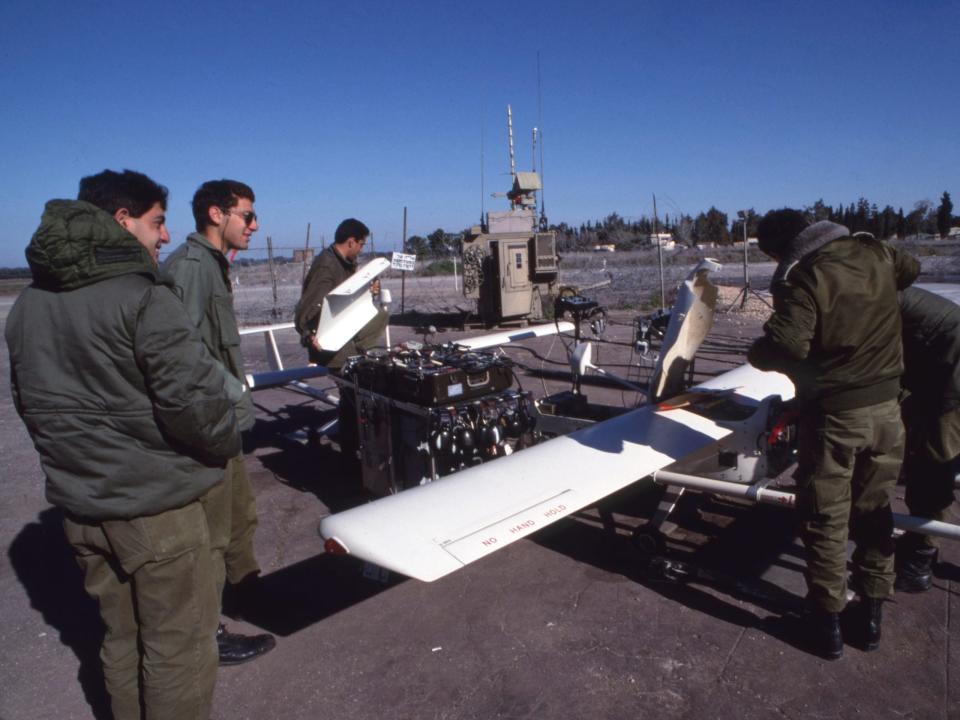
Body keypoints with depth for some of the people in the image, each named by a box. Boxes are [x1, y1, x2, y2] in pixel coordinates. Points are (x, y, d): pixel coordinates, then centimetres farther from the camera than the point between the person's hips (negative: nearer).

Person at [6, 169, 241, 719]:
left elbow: (28, 400, 15)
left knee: (121, 638, 22)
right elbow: (192, 396, -23)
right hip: (155, 504, -8)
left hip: (79, 501, 8)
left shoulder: (29, 302, 7)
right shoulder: (142, 296, -19)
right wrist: (228, 441, -5)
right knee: (178, 644, 9)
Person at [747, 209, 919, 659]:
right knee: (874, 511, 17)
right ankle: (871, 613, 30)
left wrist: (756, 353, -8)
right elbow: (910, 269, 26)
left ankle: (827, 619, 18)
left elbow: (787, 345, -28)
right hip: (886, 407, 7)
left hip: (833, 414, -6)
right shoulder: (874, 254, 3)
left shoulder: (803, 278, -18)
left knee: (825, 518, 7)